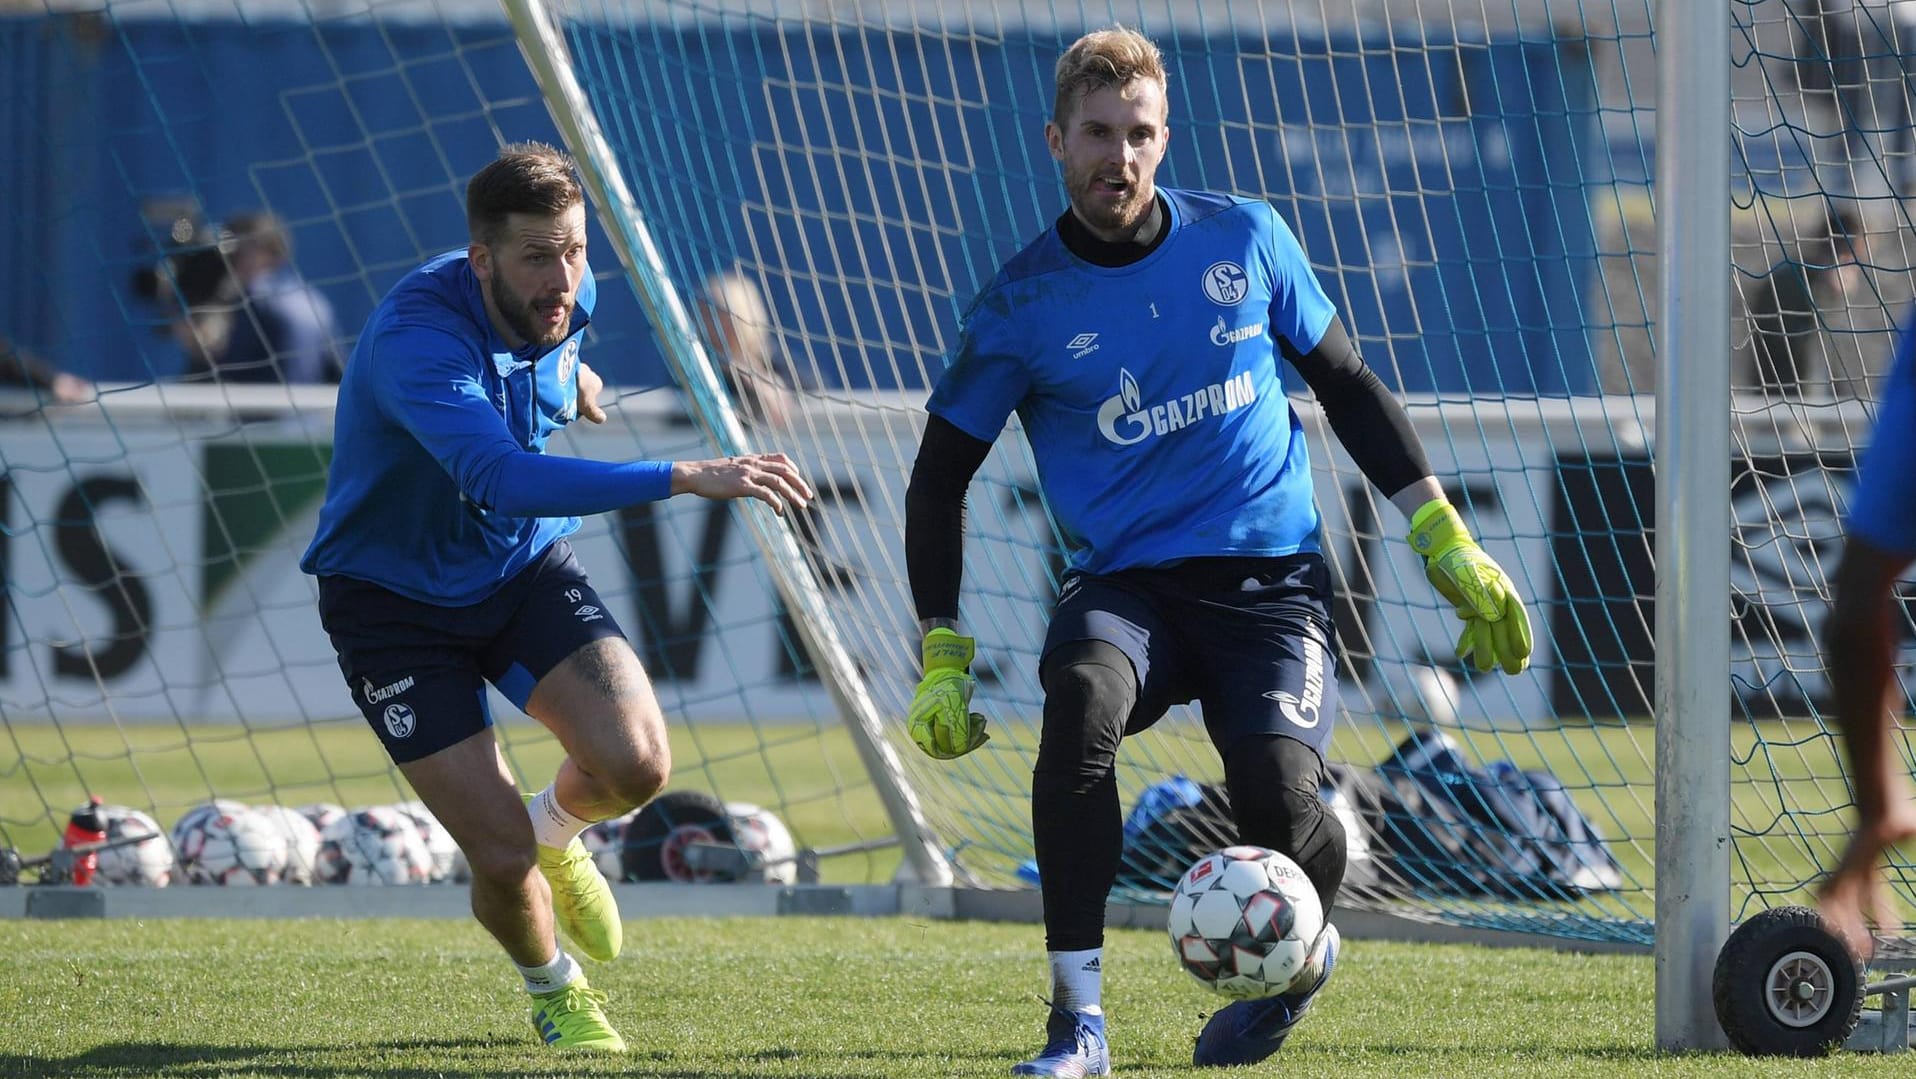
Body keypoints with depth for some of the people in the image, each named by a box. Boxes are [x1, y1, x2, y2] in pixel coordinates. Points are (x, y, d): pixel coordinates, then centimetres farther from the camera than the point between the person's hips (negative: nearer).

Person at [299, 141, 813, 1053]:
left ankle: (555, 829, 19)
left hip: (524, 568, 5)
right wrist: (686, 478, -58)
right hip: (394, 598, -5)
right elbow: (500, 476, -51)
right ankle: (552, 987, 24)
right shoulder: (417, 339, -35)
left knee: (635, 763, -19)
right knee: (504, 859, -12)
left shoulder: (566, 297, -12)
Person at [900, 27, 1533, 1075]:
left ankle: (1299, 956, 15)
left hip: (1268, 576, 0)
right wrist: (941, 655, -1)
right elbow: (939, 479, 7)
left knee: (1279, 801, -24)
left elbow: (1349, 388, 14)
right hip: (1123, 582, 0)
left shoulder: (1243, 239, 3)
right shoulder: (1022, 303, -1)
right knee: (1080, 697, -35)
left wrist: (1449, 548, 10)